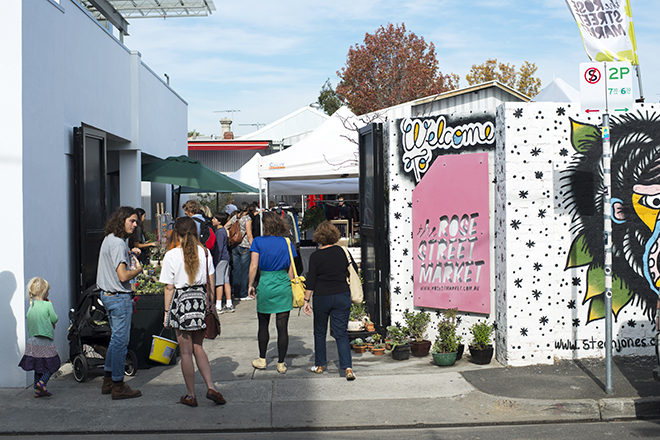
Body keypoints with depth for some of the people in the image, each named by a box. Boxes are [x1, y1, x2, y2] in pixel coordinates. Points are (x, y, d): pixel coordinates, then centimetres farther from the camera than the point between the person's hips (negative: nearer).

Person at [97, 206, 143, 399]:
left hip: (107, 295, 10)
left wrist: (129, 254, 15)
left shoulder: (109, 239, 12)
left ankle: (108, 381, 26)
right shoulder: (118, 243, -19)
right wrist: (138, 269, -6)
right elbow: (123, 276, -24)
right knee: (121, 340, -3)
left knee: (116, 338, 19)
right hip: (119, 298, -10)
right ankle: (118, 387, 5)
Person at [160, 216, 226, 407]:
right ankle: (210, 387, 6)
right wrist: (210, 305, 15)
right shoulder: (205, 253, 1)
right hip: (200, 300, 4)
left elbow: (169, 287, -7)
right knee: (198, 347, 18)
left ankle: (191, 395, 15)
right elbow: (211, 283, 5)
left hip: (181, 303, -4)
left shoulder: (171, 255, -9)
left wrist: (167, 312, 1)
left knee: (186, 351, 6)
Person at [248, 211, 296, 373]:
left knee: (263, 325, 16)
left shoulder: (258, 242, -4)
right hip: (283, 285, 1)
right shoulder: (286, 243, 2)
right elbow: (291, 269, 3)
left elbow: (254, 266, -7)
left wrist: (250, 285, 3)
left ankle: (262, 360, 27)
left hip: (265, 284, -1)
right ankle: (281, 364, 11)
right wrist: (290, 287, 12)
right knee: (282, 327, 4)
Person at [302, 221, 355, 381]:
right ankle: (348, 368, -7)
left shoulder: (315, 256, -8)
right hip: (342, 296, 2)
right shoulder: (341, 252, 0)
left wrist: (306, 300, 0)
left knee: (320, 332, 16)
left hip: (322, 297, -2)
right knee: (341, 333, 3)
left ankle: (319, 365, 26)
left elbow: (310, 281, -7)